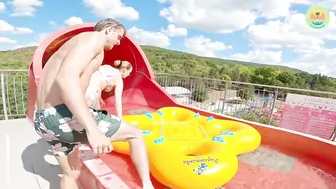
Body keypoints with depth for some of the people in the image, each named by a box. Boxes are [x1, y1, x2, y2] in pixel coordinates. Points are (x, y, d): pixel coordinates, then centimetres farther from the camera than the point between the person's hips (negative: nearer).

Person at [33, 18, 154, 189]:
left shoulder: (81, 42, 22)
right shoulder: (94, 38, -7)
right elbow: (65, 77, -25)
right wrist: (93, 129, -31)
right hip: (62, 116, -10)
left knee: (71, 174, 25)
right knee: (135, 133, 2)